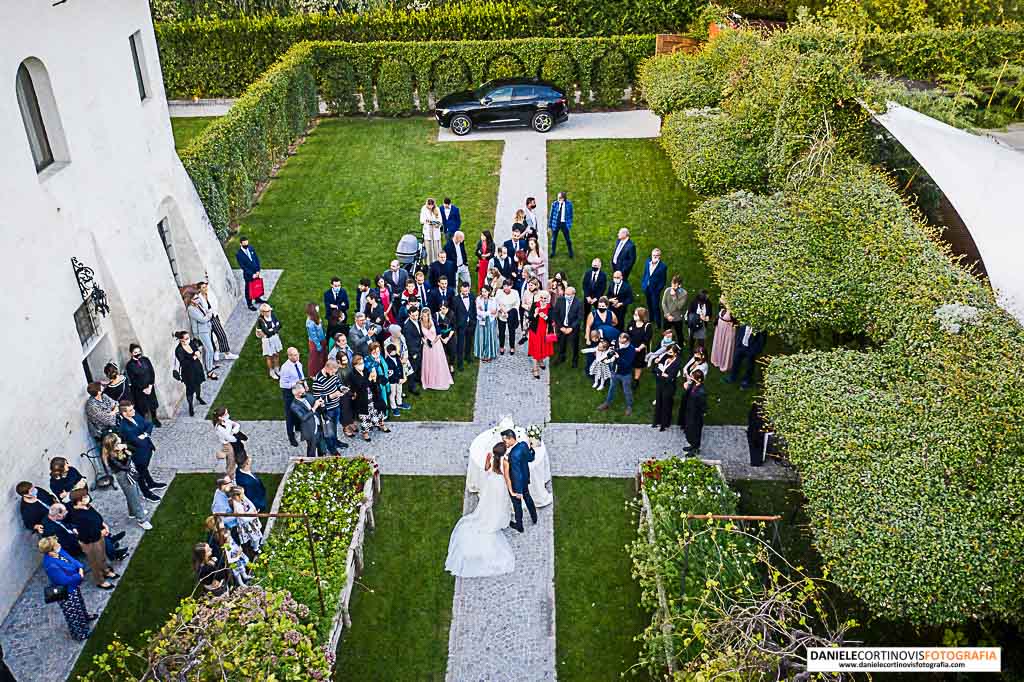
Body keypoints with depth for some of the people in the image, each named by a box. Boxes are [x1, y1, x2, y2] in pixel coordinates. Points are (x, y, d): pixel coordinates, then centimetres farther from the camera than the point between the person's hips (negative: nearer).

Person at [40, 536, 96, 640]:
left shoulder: (58, 552, -14)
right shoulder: (51, 566, -39)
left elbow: (72, 560, -1)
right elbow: (65, 580, -32)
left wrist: (80, 568, -18)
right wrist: (80, 576, -20)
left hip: (73, 585, 8)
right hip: (66, 593, -8)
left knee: (79, 601, 34)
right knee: (73, 613, 14)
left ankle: (85, 616, 62)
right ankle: (80, 634, 36)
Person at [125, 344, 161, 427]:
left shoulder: (146, 360, -3)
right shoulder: (129, 365, -12)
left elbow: (152, 373, -2)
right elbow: (133, 380, -12)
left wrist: (150, 386, -11)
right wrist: (143, 389, -15)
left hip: (149, 387, 4)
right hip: (138, 390, -4)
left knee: (153, 404, 18)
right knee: (141, 407, 5)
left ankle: (154, 419, 39)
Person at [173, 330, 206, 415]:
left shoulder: (191, 343, -9)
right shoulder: (179, 350, -26)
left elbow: (198, 349, 6)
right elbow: (183, 363, -29)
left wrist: (198, 352, -17)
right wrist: (193, 358, -29)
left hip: (197, 368, 6)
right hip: (188, 372, -6)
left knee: (198, 383, 27)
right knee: (190, 389, 4)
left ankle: (198, 397, 55)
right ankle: (191, 407, 22)